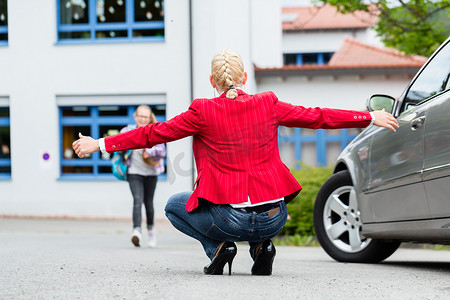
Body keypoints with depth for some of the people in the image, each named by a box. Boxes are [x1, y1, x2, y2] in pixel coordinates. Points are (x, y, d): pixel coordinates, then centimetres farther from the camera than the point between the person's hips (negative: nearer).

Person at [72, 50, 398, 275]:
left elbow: (153, 134, 0)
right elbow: (318, 117, 9)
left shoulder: (203, 112, -6)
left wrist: (100, 144, 9)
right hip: (274, 218, 3)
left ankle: (219, 245, 0)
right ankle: (262, 245, 10)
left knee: (174, 206, 25)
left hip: (230, 219, -3)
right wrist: (371, 118, 20)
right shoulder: (268, 105, 2)